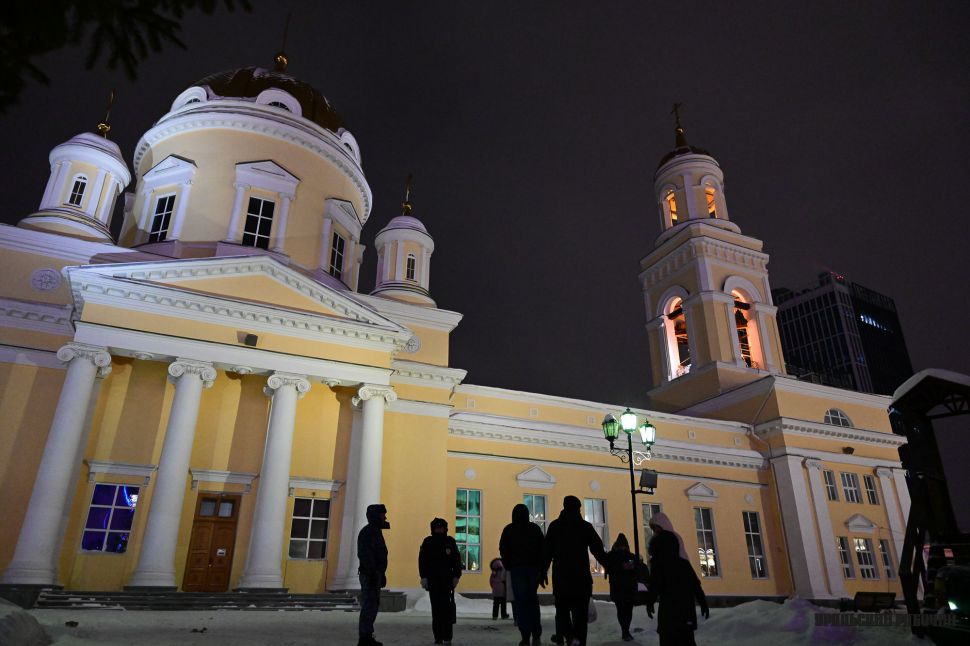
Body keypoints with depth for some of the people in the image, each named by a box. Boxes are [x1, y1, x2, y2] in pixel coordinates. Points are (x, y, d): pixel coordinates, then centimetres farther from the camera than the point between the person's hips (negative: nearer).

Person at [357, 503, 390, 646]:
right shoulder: (368, 532, -13)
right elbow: (365, 555, -22)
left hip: (374, 575, 11)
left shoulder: (375, 531, 19)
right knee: (369, 605, -9)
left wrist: (381, 575, 22)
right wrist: (373, 575, -25)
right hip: (370, 575, -11)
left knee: (372, 605, 13)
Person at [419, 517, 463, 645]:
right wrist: (423, 577, -2)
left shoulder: (450, 541, 7)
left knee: (447, 607, -8)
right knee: (436, 608, 3)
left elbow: (457, 560, 8)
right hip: (432, 580, 1)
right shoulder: (428, 542, 6)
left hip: (447, 580, -1)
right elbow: (422, 561, 5)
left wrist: (456, 576, 1)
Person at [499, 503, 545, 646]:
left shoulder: (509, 529, 4)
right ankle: (536, 634, 0)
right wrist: (542, 571, 7)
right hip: (534, 568, 2)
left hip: (517, 568, -2)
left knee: (520, 602, 1)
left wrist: (508, 567, 10)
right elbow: (542, 550, 5)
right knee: (532, 599, 12)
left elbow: (503, 550, -1)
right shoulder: (535, 528, 9)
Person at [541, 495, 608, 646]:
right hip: (581, 576, 0)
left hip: (561, 576, 0)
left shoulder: (555, 526, 2)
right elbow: (598, 550, 1)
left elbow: (547, 551, -1)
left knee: (562, 609, 11)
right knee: (580, 612, 7)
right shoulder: (586, 526, 2)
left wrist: (543, 571, 5)